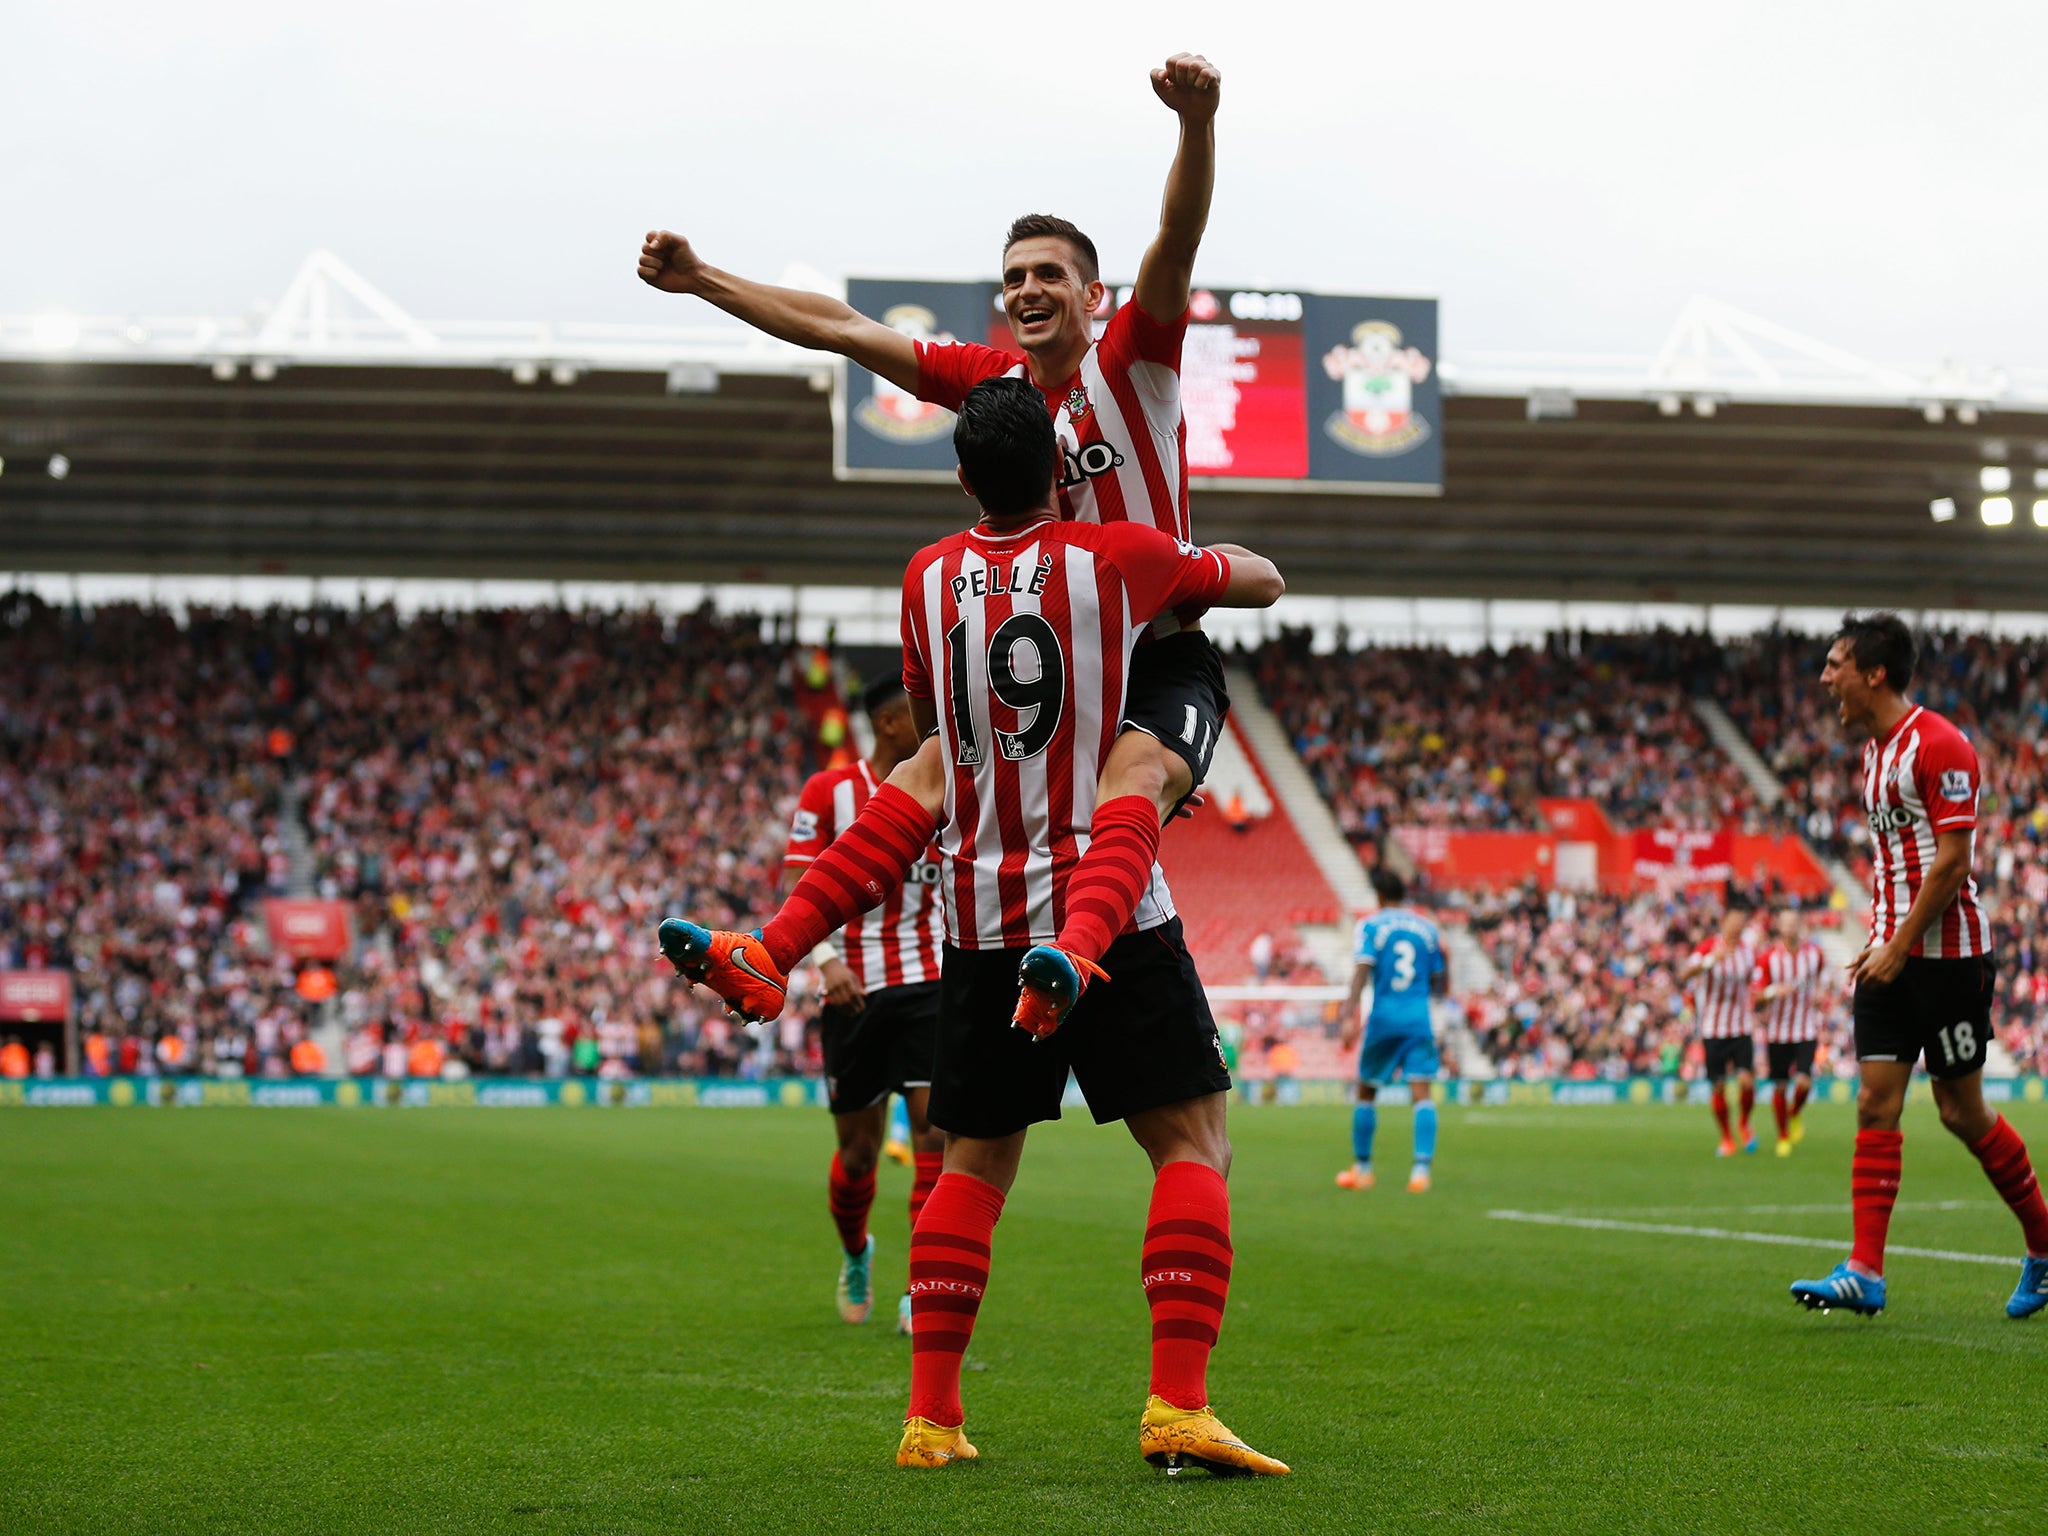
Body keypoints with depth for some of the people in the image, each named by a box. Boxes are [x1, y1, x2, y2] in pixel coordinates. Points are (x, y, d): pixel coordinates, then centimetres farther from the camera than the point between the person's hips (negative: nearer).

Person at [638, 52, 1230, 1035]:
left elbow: (1178, 239, -24)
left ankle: (1074, 957, -60)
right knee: (929, 773, -7)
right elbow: (838, 328, 12)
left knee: (1135, 777, -32)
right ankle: (770, 956, -13)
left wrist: (1197, 123, -43)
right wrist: (701, 280, 10)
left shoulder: (1132, 359, -5)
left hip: (1162, 658, -6)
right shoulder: (990, 380, 9)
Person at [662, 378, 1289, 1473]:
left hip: (980, 919, 4)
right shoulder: (1116, 559, -3)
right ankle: (1178, 1407, -13)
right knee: (1195, 1144, 0)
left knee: (973, 1165, 14)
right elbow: (1263, 580, 14)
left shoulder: (929, 579, 5)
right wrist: (1199, 556, 33)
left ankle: (931, 1417, 10)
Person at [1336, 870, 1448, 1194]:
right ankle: (1421, 1167, -22)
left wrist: (1349, 1015, -17)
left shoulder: (1371, 926, 2)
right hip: (1420, 1020, 1)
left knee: (1366, 1091, 13)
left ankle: (1361, 1168, 21)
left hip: (1383, 1018, -1)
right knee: (1422, 1093, -6)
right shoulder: (1427, 928, 10)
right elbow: (1441, 985, 14)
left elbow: (1362, 970, -12)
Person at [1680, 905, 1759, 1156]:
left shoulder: (1749, 952, 3)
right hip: (1713, 1029, -2)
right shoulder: (1708, 947, -8)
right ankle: (1726, 1139, 18)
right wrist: (1710, 961, -38)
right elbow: (1684, 975, -23)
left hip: (1742, 1026, 2)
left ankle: (1744, 1124, 14)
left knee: (1746, 1081, -13)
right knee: (1719, 1087, 1)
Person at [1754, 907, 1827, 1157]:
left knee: (1803, 1081, -16)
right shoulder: (1768, 958, -6)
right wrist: (1773, 992, -23)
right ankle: (1783, 1137, 20)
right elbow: (1757, 995, -3)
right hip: (1777, 1031, 0)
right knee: (1780, 1087, 2)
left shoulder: (1815, 953, 0)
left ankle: (1795, 1115, 16)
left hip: (1807, 1029, 0)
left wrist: (1820, 996, 0)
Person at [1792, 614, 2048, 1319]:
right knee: (1875, 1106, -1)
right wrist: (1880, 941, 15)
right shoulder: (1876, 749, 13)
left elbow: (1951, 862, -19)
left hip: (1946, 955, -8)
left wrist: (1900, 945, -19)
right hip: (1893, 955, 8)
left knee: (1962, 1111, 0)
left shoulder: (1939, 745, -15)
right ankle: (1864, 1274, -5)